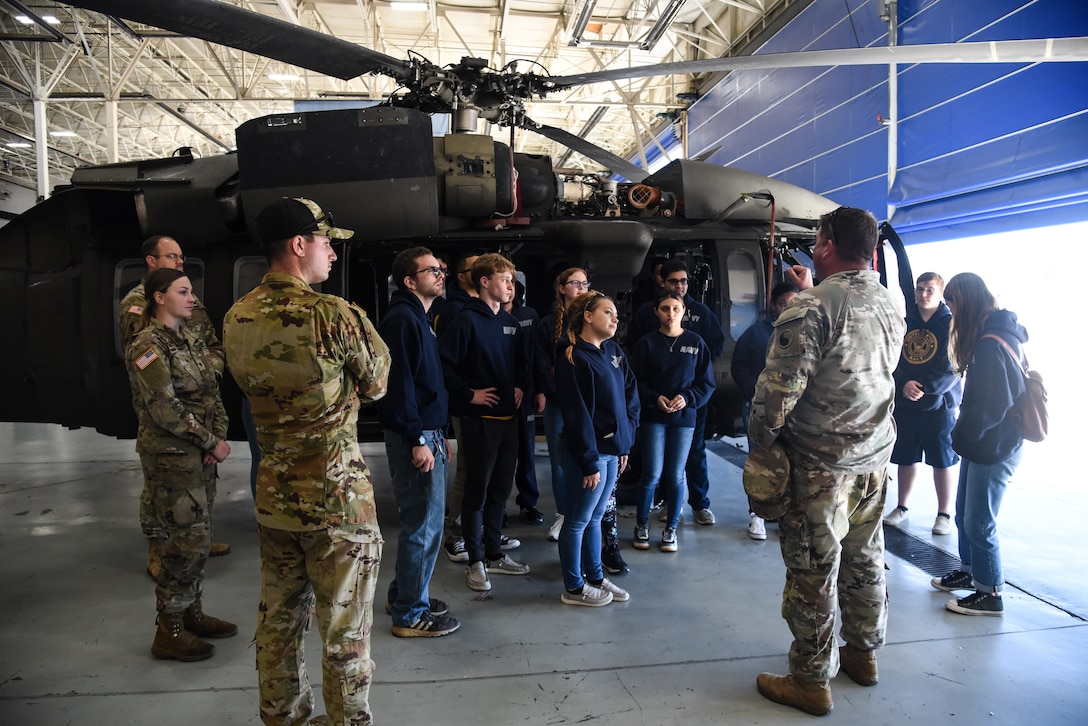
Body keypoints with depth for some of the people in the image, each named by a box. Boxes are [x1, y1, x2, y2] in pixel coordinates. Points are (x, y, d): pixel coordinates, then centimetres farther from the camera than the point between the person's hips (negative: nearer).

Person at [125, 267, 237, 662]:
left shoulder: (191, 339, 11)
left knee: (197, 538, 15)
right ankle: (169, 632, 10)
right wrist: (211, 443, -15)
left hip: (200, 454, 8)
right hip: (171, 456, -8)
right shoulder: (148, 345, -13)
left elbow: (212, 393, 12)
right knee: (187, 540, -3)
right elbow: (166, 409, -19)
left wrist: (219, 434, -3)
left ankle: (192, 614, 28)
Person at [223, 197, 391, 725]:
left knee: (278, 622, 21)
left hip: (273, 497, 7)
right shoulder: (334, 314, -18)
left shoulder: (236, 319, 2)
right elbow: (376, 385, -5)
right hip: (338, 496, -7)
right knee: (345, 632, 8)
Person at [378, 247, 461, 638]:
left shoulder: (418, 319, 16)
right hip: (414, 438, -10)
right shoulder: (402, 319, -15)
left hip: (427, 433, 10)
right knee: (424, 525, -2)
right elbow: (399, 384, -21)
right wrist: (417, 440, -22)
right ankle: (410, 614, 12)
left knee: (421, 521, 18)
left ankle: (405, 594, 32)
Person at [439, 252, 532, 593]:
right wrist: (468, 394, -16)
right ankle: (476, 561, 15)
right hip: (480, 419, -7)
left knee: (501, 489, 14)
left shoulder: (510, 322, 11)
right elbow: (443, 364, -18)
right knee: (477, 490, 3)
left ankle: (495, 554, 28)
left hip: (508, 417, 7)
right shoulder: (466, 320, -12)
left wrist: (520, 385, 6)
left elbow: (520, 361, 23)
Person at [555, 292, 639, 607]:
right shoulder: (573, 360, -16)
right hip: (590, 452, -8)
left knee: (595, 517, 19)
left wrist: (625, 442, 6)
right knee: (578, 521, 6)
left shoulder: (613, 351, 7)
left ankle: (595, 578, 31)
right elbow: (578, 416, -18)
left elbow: (631, 394, 12)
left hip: (612, 449, 8)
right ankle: (574, 588, 19)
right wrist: (589, 462, -17)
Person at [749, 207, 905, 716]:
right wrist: (811, 292, 24)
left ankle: (811, 679, 16)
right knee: (864, 559, 21)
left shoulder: (811, 309, -20)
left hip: (819, 464, -7)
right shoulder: (893, 306, 5)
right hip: (875, 454, 8)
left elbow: (779, 389, -21)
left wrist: (760, 442, -6)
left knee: (813, 571, 4)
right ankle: (863, 653, 38)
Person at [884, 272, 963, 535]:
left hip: (939, 404, -3)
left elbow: (953, 367, -11)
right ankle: (902, 507, 25)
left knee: (942, 460, 5)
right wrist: (904, 384, -13)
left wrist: (924, 387, -19)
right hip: (904, 403, 4)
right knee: (905, 458, 11)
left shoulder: (951, 324, -4)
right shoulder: (903, 323, 8)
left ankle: (944, 514, 16)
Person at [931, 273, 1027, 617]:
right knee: (964, 513, 19)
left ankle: (990, 594, 12)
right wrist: (964, 435, 8)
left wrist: (962, 435, -9)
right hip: (984, 443, 10)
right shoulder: (995, 334, 9)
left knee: (979, 521, 0)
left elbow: (992, 405, -23)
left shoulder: (991, 343, -22)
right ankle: (970, 571, 35)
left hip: (994, 447, -10)